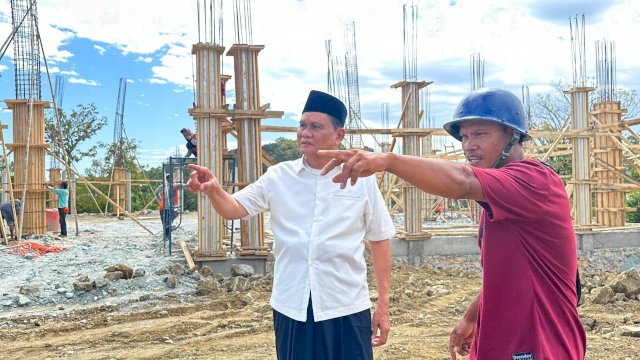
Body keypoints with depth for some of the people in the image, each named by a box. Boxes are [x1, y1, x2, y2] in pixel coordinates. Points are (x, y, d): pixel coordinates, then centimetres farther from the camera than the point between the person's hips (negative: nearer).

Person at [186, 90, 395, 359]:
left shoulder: (361, 179, -3)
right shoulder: (278, 177, 1)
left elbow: (379, 240, 1)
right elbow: (234, 209, 0)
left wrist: (383, 304, 1)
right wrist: (213, 189, -23)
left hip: (346, 308, -1)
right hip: (291, 307, 2)